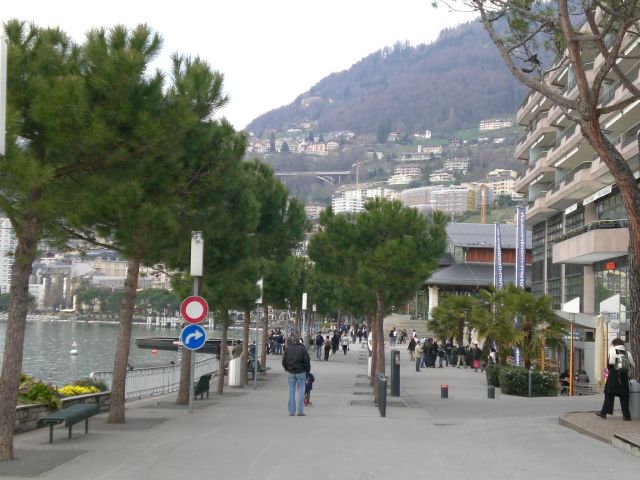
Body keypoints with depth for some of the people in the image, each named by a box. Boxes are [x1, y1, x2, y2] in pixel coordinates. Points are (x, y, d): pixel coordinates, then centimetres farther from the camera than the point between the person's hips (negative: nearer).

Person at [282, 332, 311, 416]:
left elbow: (284, 361, 3)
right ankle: (300, 411, 1)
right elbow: (307, 361, -9)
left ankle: (291, 411, 9)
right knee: (300, 391, 3)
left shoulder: (288, 348, 0)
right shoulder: (302, 349, -8)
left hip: (291, 372, 2)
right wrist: (307, 370, 5)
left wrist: (287, 368, 19)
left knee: (291, 391, 8)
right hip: (301, 372, -2)